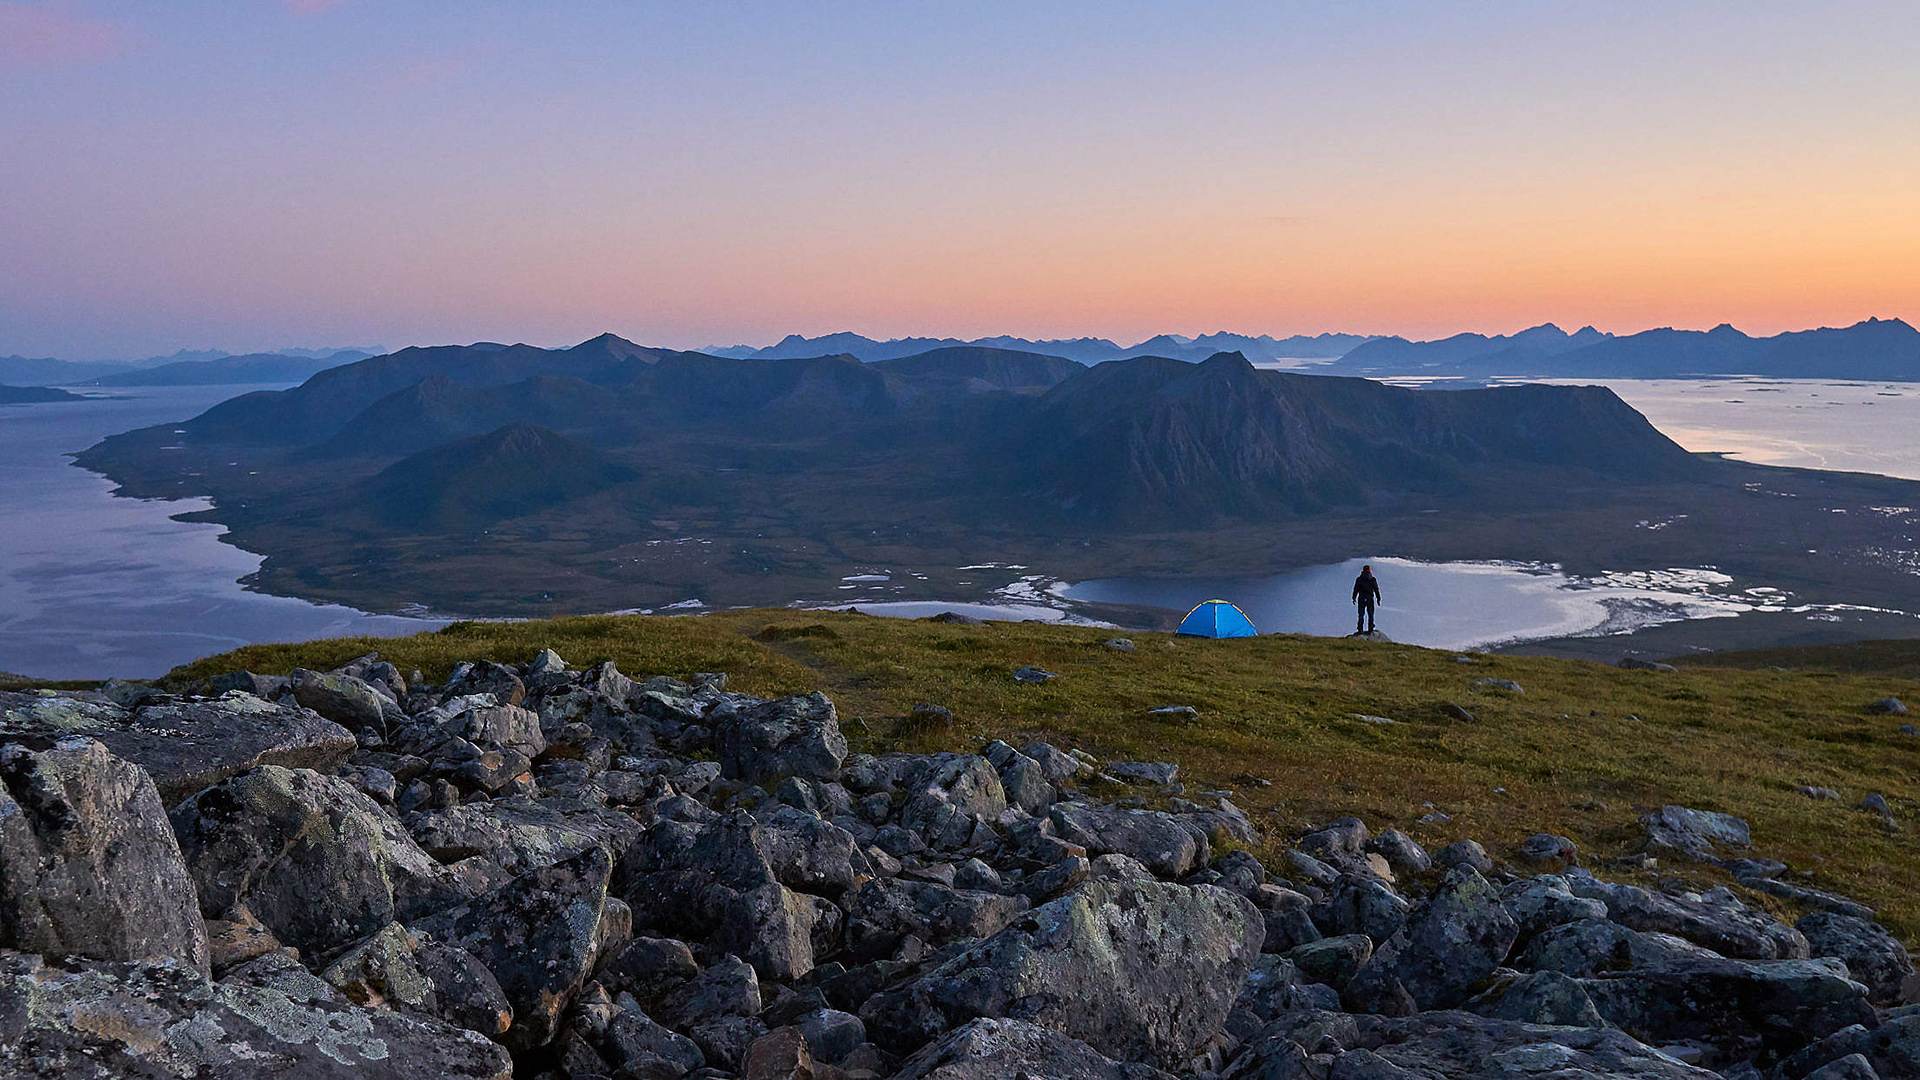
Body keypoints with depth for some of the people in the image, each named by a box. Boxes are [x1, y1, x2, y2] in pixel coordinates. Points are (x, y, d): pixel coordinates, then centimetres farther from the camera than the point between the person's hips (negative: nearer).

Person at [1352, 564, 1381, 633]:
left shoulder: (1359, 579, 3)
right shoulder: (1373, 579, 4)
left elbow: (1356, 589, 3)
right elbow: (1376, 590, 5)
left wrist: (1354, 598, 9)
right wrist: (1378, 599, 10)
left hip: (1361, 599, 0)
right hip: (1370, 599, 0)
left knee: (1361, 615, 3)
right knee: (1370, 615, 6)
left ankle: (1360, 629, -4)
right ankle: (1370, 629, 1)